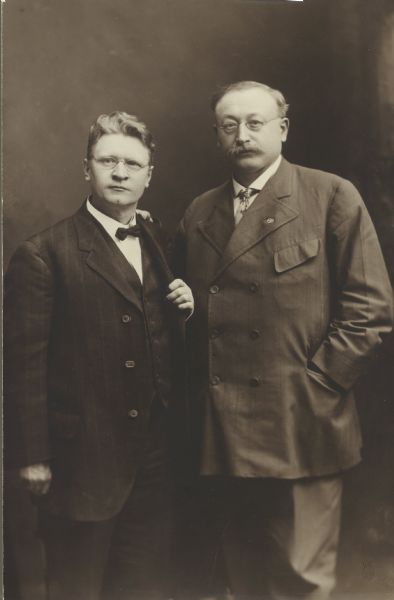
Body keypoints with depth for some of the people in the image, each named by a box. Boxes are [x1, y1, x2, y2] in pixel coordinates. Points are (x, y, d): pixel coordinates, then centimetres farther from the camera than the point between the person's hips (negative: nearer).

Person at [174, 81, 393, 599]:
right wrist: (200, 396, 4)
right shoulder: (198, 214, 13)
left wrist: (316, 385, -10)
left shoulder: (332, 197, -1)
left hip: (301, 431, -4)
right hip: (219, 436, 4)